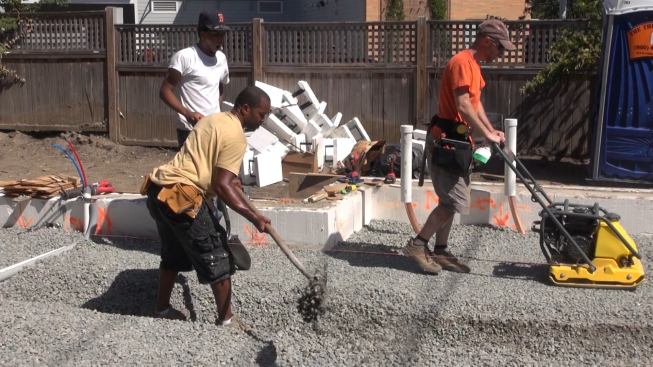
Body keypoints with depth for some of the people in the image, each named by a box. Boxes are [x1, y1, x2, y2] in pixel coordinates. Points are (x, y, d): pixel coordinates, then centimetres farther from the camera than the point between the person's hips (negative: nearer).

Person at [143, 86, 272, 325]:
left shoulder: (213, 119, 19)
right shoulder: (236, 136, -10)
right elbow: (222, 185, -17)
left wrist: (233, 183, 31)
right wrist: (254, 217, -19)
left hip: (160, 190, 10)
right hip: (181, 197, -10)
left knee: (174, 253, 27)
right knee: (217, 259, 3)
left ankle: (163, 308, 40)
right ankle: (226, 320, 10)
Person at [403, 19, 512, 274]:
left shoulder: (474, 65, 16)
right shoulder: (461, 63, -17)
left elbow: (475, 103, 21)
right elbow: (463, 107, -24)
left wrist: (491, 130, 10)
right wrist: (486, 135, -18)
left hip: (457, 140, 10)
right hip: (446, 140, -10)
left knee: (450, 200, 12)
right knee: (454, 201, -9)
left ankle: (440, 252, 18)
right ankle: (417, 245, -1)